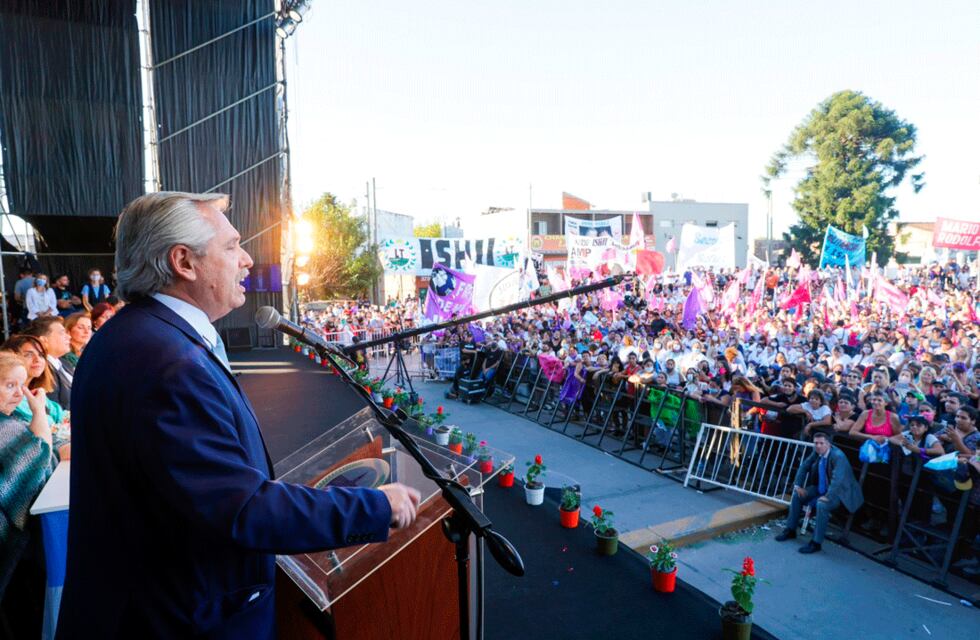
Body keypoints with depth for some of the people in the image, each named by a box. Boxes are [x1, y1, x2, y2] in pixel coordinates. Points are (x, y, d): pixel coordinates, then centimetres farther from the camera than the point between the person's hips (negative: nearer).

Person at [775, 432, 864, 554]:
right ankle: (791, 530, 11)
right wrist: (798, 485, -1)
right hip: (821, 488, 8)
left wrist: (828, 497, -41)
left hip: (838, 492, -8)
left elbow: (837, 479, -36)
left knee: (822, 505, -33)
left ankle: (816, 542, -22)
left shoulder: (838, 456, -27)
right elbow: (804, 466, 7)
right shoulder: (816, 452, -6)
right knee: (797, 495, -3)